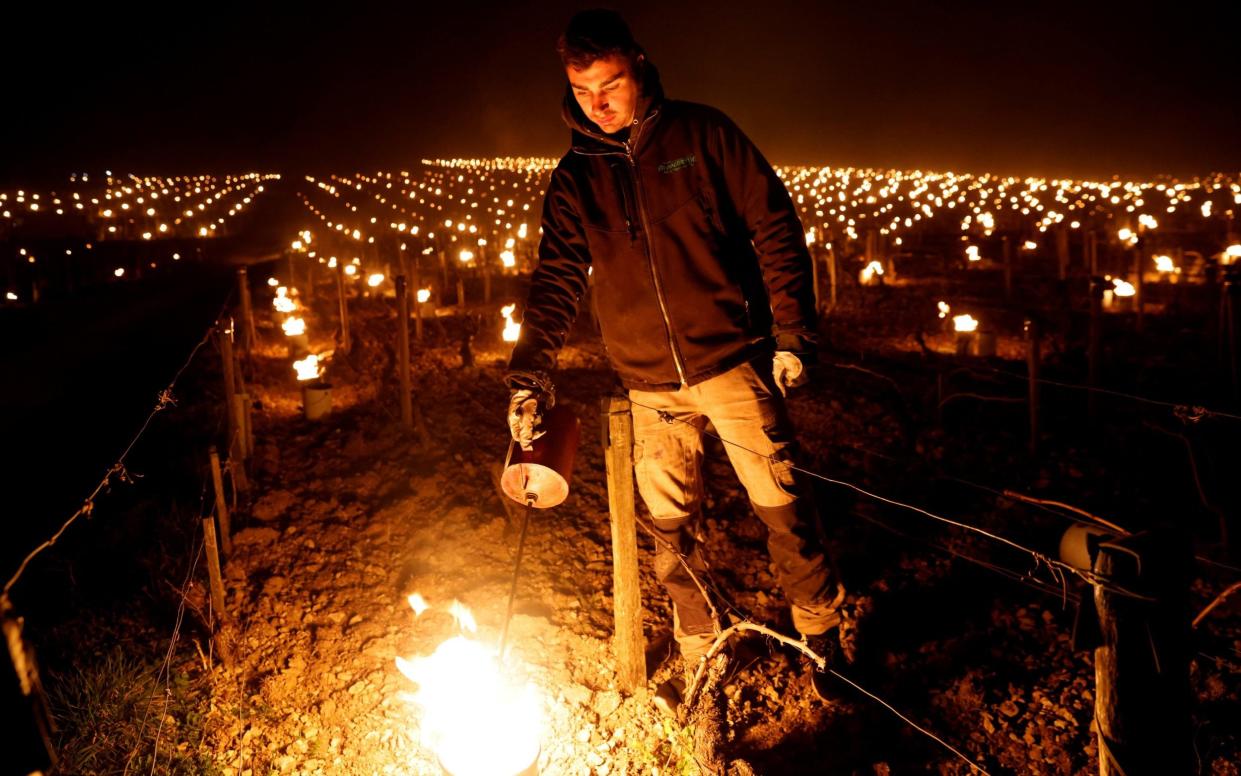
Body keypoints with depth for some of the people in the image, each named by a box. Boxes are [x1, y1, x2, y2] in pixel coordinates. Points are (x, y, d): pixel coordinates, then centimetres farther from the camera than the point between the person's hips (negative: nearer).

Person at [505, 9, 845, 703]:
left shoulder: (702, 134, -2)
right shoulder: (574, 179, 5)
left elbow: (776, 228, -1)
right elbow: (558, 281, 5)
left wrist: (793, 332, -6)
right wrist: (529, 373, -6)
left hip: (732, 360, -2)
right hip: (651, 385, 3)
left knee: (782, 502, 3)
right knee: (672, 526, 9)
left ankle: (821, 633, 26)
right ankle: (701, 655, 27)